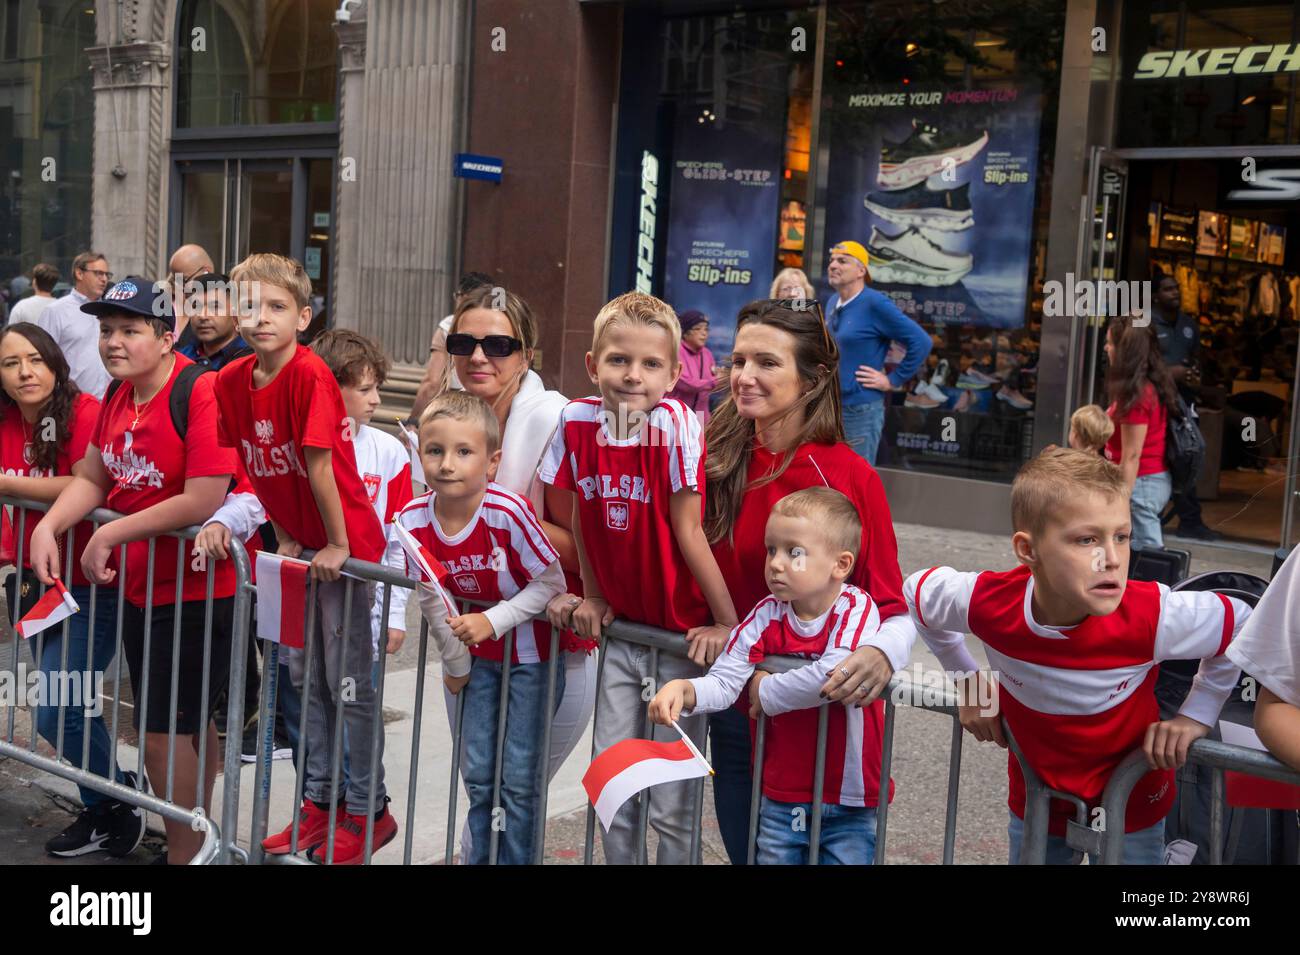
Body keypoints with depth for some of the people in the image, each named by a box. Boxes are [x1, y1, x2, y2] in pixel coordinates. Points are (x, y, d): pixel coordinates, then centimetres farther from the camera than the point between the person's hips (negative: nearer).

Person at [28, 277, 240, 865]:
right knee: (190, 725, 20)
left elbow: (202, 501, -27)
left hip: (196, 592, -8)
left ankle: (185, 853, 12)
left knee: (162, 732, -4)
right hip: (140, 586, 8)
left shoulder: (201, 393, -22)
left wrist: (109, 535, -18)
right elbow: (92, 477, 13)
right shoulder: (117, 395, 5)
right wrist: (48, 527, -6)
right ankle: (198, 839, 34)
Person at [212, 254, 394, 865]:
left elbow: (319, 465, -21)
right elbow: (254, 467, 7)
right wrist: (284, 537, 5)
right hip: (297, 547, 8)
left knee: (347, 682, 0)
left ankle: (369, 810, 13)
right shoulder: (230, 382, -1)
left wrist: (336, 546, -18)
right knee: (304, 675, 14)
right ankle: (320, 801, 27)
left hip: (345, 546, -7)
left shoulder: (310, 374, -22)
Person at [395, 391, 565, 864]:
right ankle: (478, 856, 27)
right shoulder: (412, 521, -13)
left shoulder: (508, 512, -28)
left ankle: (516, 858, 15)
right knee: (478, 774, 11)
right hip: (480, 654, 5)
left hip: (532, 652, -4)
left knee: (520, 778, -1)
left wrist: (492, 621, -23)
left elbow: (551, 583, -19)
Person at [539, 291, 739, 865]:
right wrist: (592, 598, 9)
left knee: (671, 805, 1)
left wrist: (728, 623, -13)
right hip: (620, 629, 4)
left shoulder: (675, 424, -18)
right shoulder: (577, 421, -6)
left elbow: (687, 530, -15)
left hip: (682, 634, -4)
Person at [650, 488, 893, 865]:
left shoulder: (857, 609, -15)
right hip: (779, 796, 4)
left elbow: (832, 675, -32)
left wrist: (766, 691, -16)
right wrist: (683, 690, -28)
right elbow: (723, 682, -7)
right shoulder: (767, 614, -3)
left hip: (848, 803, -4)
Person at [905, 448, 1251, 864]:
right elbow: (918, 591, -5)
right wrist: (969, 683, -4)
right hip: (1035, 800, 1)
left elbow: (1240, 624, -10)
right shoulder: (989, 602, -28)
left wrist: (1196, 716, -13)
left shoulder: (1155, 617, -31)